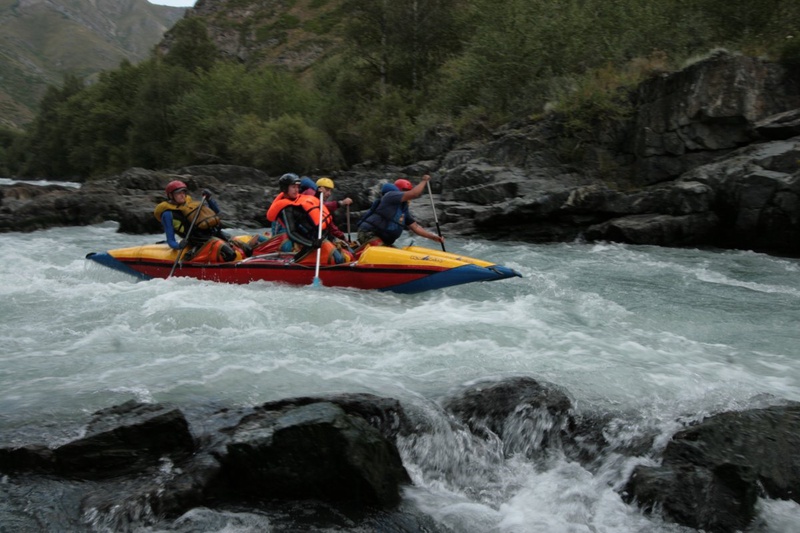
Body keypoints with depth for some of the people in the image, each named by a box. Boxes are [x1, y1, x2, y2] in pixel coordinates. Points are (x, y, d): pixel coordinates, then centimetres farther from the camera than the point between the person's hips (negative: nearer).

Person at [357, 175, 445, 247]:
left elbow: (415, 227, 17)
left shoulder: (403, 209, 18)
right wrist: (424, 181, -5)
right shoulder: (390, 196, -9)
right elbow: (414, 194, -21)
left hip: (382, 240, 10)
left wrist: (433, 237, 7)